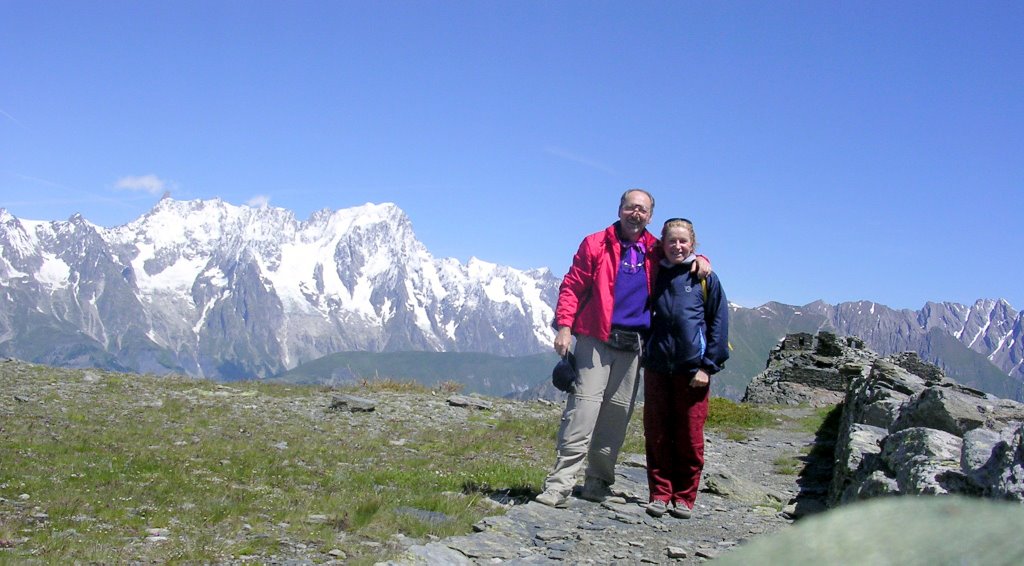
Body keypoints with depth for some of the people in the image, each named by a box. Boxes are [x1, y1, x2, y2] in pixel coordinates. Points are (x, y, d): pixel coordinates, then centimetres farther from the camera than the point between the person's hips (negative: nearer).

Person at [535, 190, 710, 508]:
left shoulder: (655, 251, 14)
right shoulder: (595, 244, 4)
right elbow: (572, 287, 0)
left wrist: (699, 260, 7)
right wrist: (564, 326, -11)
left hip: (633, 346, 4)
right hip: (595, 340, -4)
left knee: (618, 414, 6)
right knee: (583, 408, -12)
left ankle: (598, 482, 17)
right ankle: (559, 484, -12)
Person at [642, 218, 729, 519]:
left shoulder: (706, 278, 1)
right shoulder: (655, 276, 10)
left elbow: (719, 323, 1)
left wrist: (708, 366, -6)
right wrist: (645, 354, 8)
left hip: (692, 369, -3)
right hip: (656, 368, 3)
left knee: (690, 437, 1)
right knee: (656, 435, 5)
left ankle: (684, 497, 12)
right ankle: (660, 494, 15)